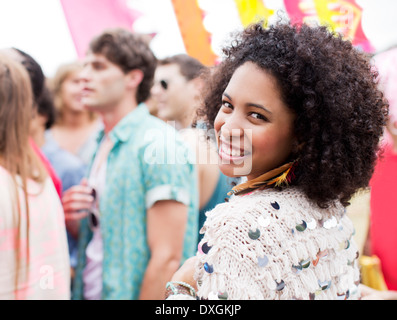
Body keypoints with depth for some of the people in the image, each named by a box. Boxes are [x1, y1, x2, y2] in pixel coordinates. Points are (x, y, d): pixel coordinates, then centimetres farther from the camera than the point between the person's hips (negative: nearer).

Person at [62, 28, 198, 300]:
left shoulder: (159, 144, -18)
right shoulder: (98, 145, 5)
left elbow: (167, 258, -21)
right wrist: (69, 215, -4)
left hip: (128, 292, -7)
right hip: (89, 290, 7)